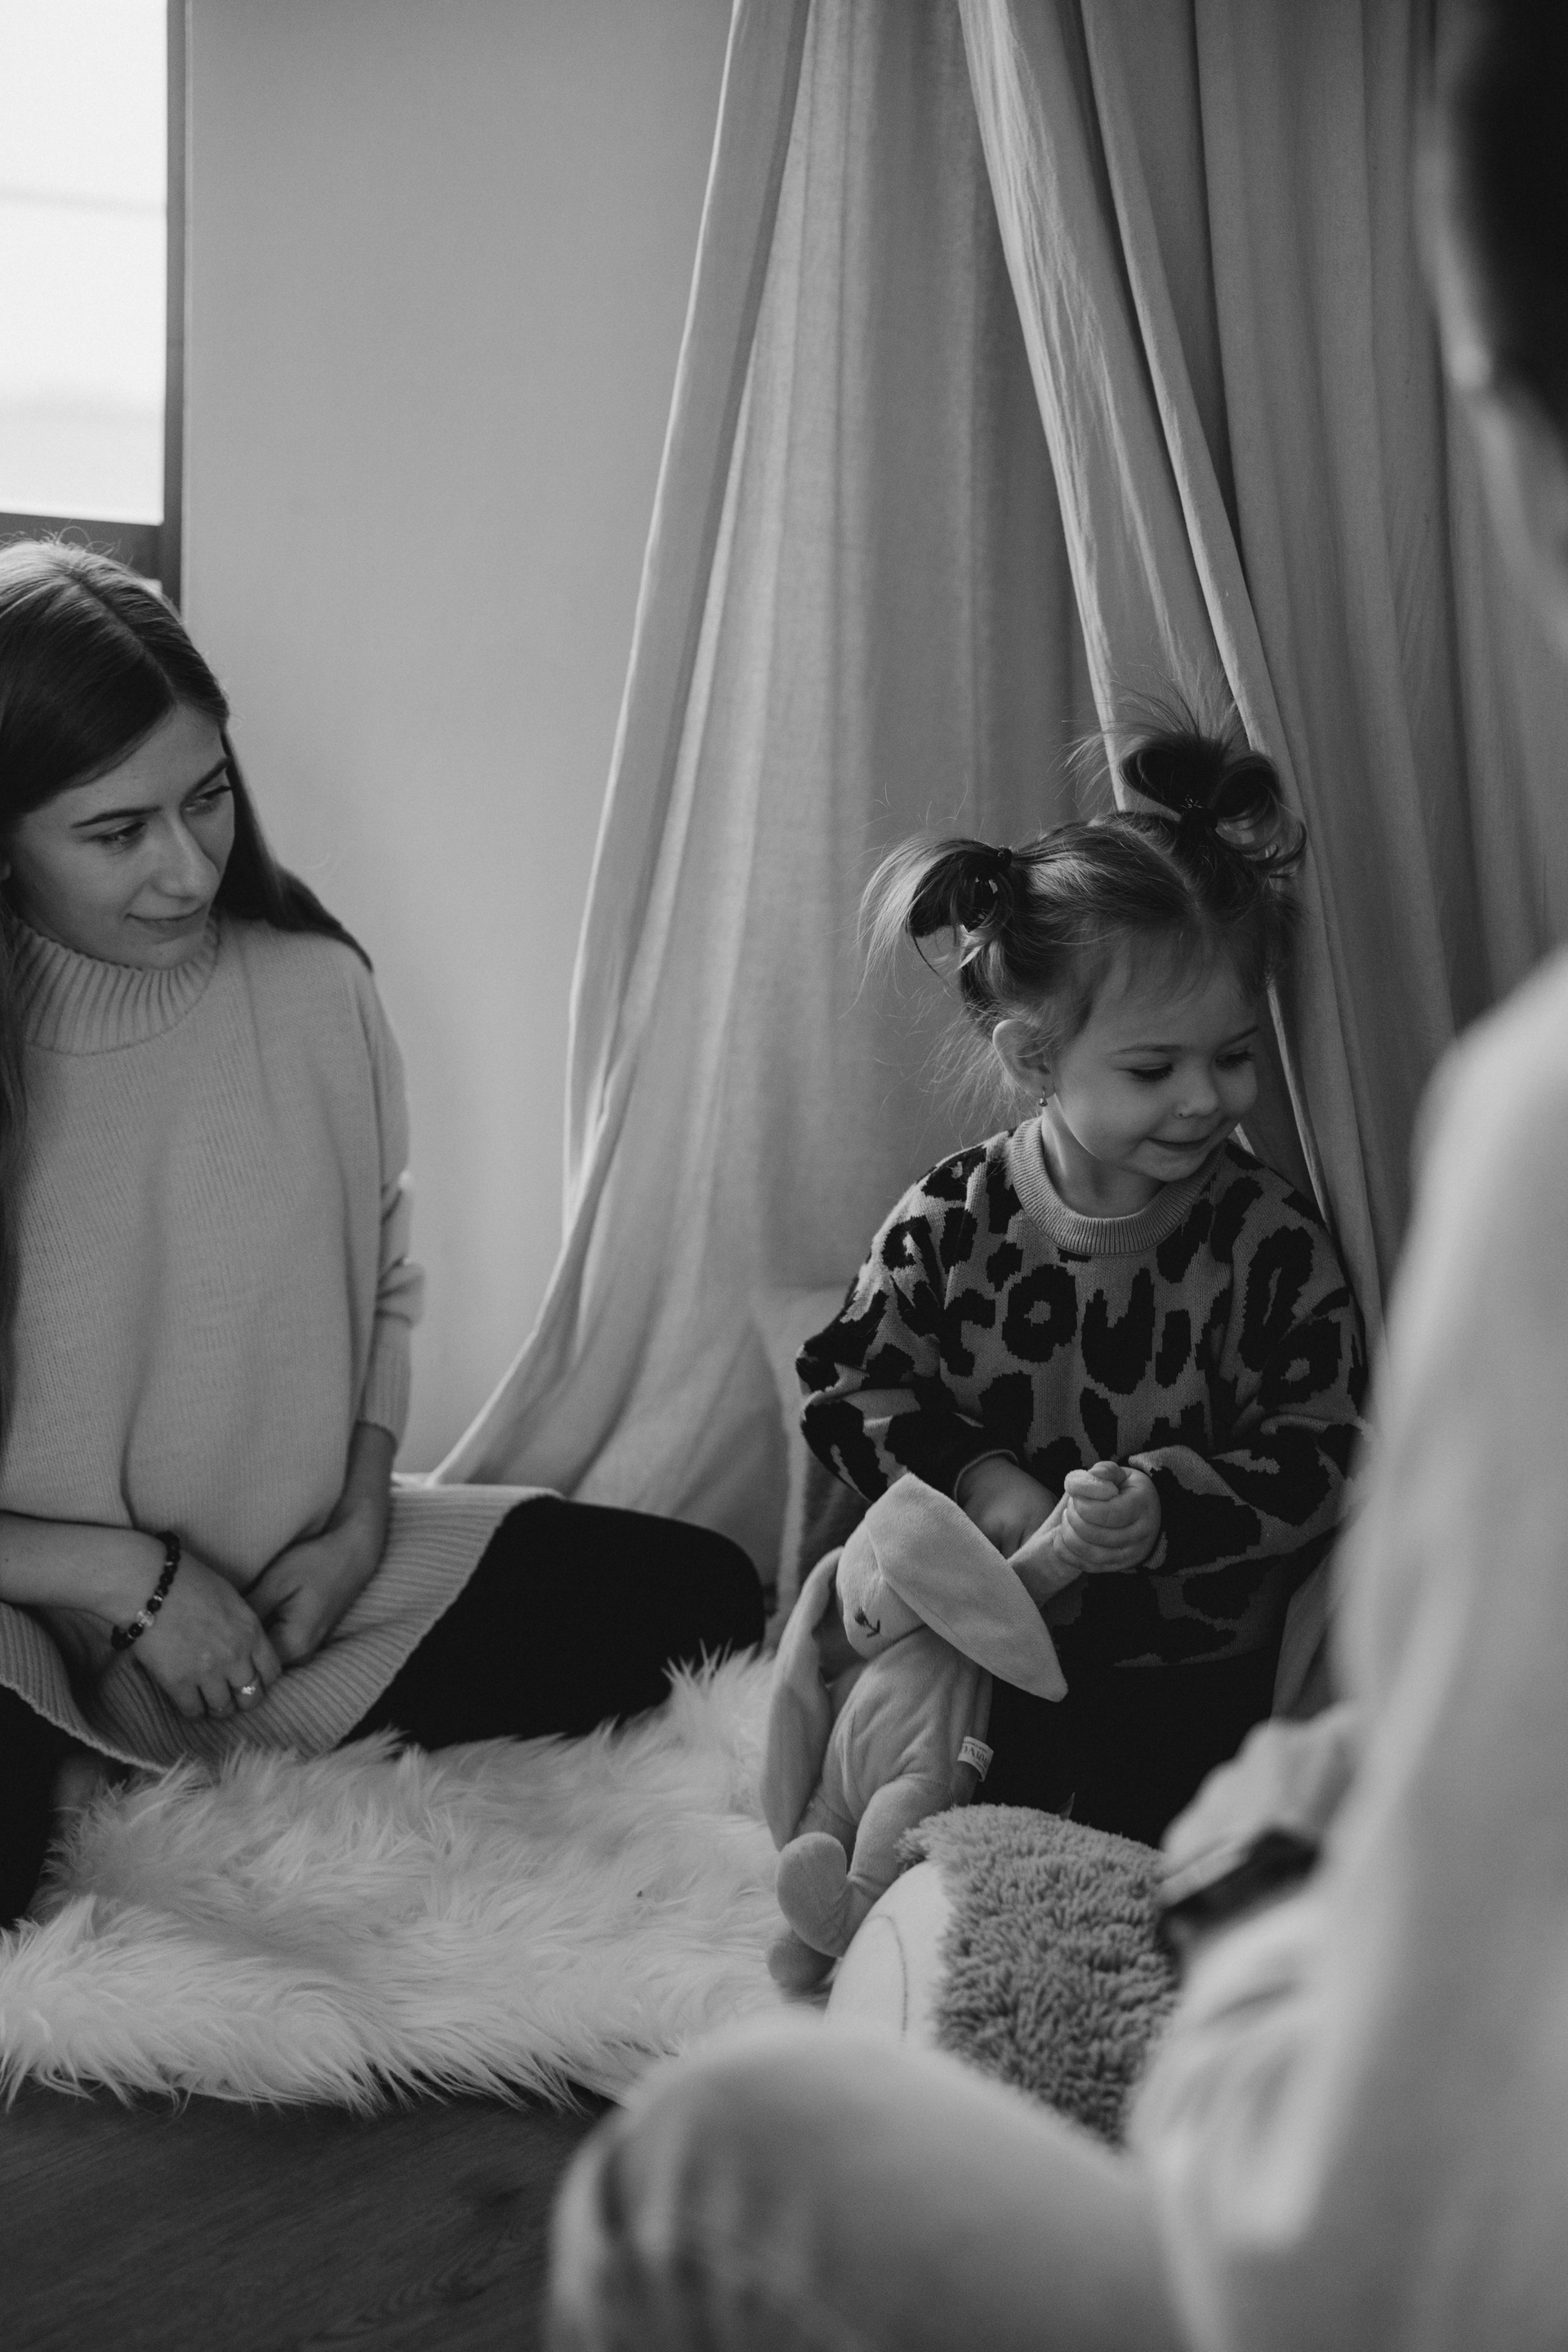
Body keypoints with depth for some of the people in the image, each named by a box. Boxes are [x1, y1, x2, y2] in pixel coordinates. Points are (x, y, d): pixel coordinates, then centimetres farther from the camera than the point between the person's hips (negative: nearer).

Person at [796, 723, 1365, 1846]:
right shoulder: (949, 1221, -9)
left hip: (1192, 1679, -1)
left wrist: (1165, 1507, -28)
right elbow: (855, 1385, -2)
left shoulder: (1271, 1242, -13)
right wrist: (975, 1476, -18)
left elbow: (1314, 1455, -13)